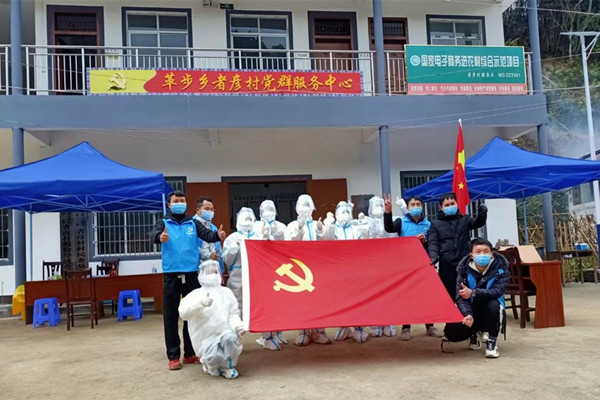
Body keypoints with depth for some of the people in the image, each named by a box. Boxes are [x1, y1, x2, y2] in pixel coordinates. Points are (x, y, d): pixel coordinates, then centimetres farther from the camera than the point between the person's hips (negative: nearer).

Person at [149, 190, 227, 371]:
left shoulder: (193, 223, 9)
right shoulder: (163, 223, 4)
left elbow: (207, 235, -7)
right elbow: (153, 235, -16)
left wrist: (217, 235, -31)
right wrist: (160, 237, -41)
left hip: (191, 274, 2)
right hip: (171, 275, -2)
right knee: (171, 316, 3)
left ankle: (190, 353, 20)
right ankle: (173, 356, 11)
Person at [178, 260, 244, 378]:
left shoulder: (226, 292, 11)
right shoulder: (196, 294, 0)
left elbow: (233, 314, 9)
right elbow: (183, 312, -17)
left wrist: (237, 325, -15)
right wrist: (200, 303, -35)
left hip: (225, 333, 2)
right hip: (206, 339, -2)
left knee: (230, 337, -34)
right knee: (214, 357, -33)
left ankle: (227, 366, -4)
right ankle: (210, 365, 7)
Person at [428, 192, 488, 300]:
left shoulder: (464, 220, 14)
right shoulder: (436, 224, 11)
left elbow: (477, 223, -5)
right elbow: (433, 243, 1)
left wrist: (482, 214, -28)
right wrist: (433, 256, -18)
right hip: (446, 265, -1)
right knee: (449, 294, 3)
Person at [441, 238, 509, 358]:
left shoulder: (500, 268, -12)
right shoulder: (465, 270, -10)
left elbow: (498, 291, -28)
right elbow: (461, 298, -17)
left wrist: (473, 293, -41)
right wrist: (468, 315, -37)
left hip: (491, 316, -2)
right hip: (471, 313, 2)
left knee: (493, 305, -36)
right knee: (451, 331, -22)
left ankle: (492, 342, -12)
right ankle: (474, 335, 16)